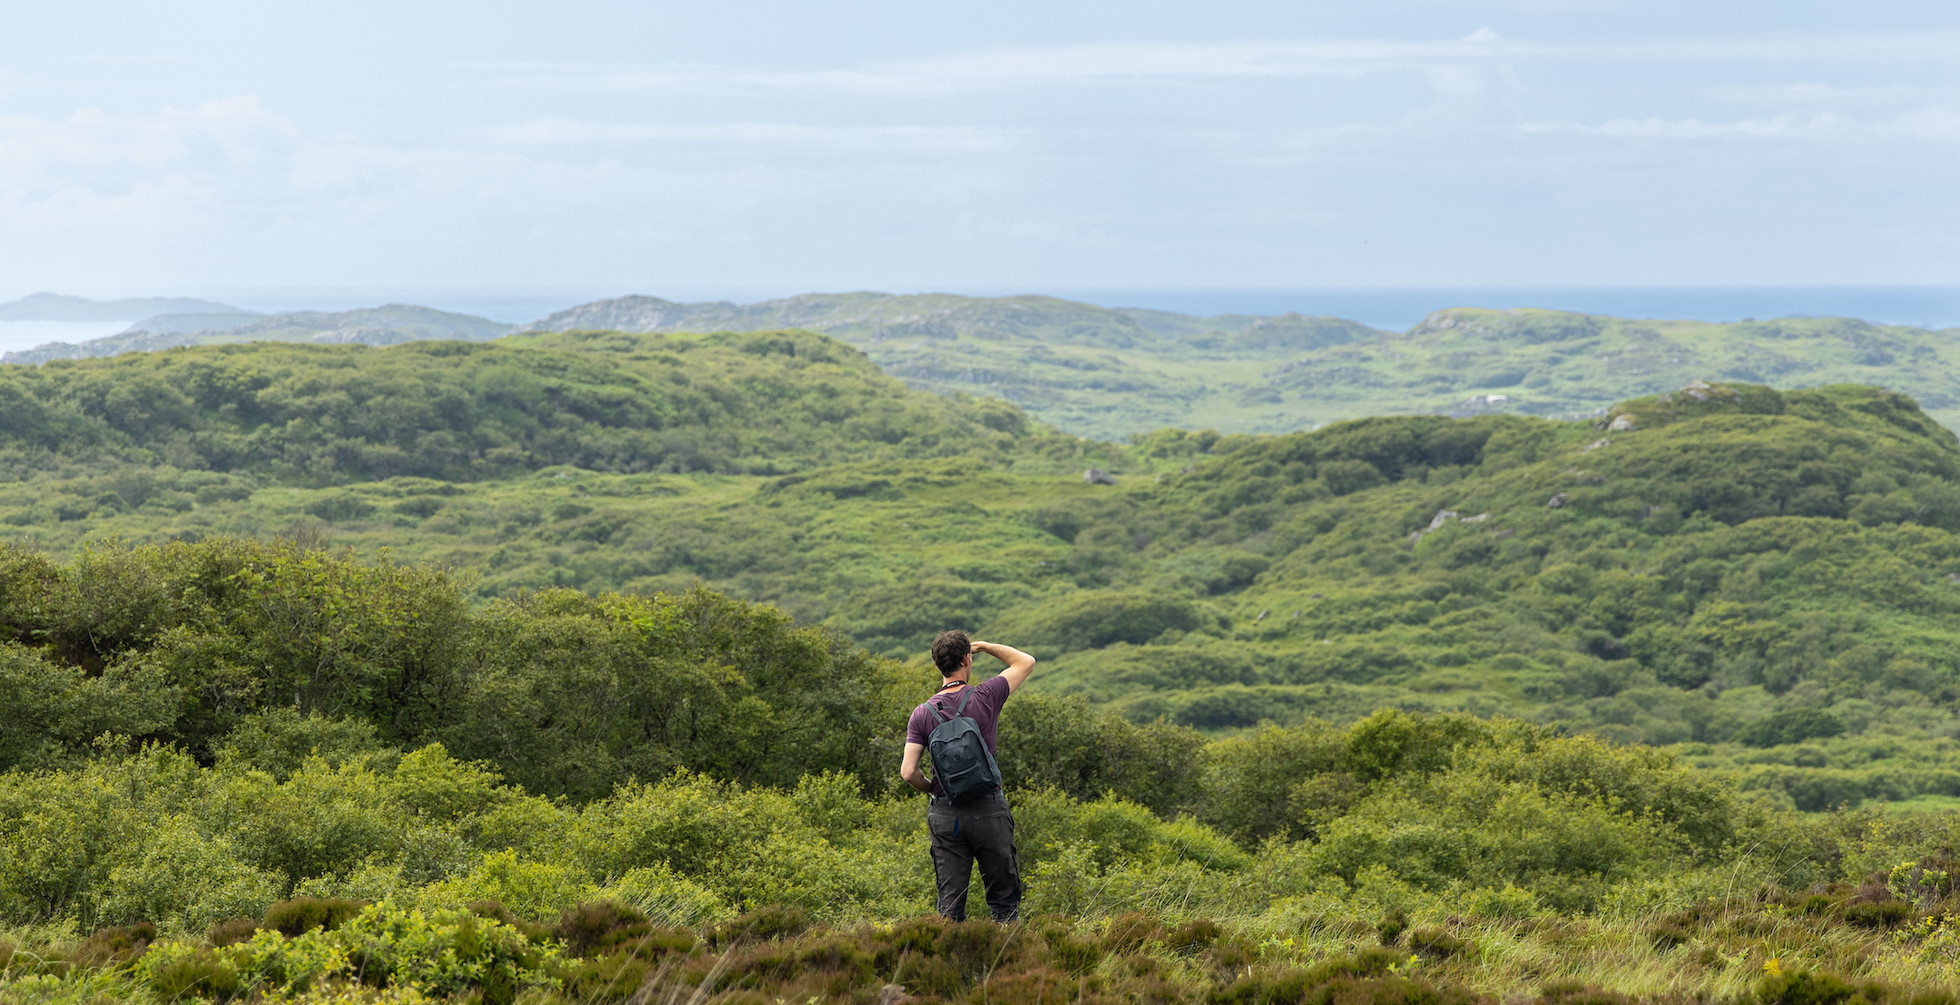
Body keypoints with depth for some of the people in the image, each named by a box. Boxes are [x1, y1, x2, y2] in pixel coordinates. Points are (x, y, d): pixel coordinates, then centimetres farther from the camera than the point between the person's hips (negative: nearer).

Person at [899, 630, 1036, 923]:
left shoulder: (922, 713, -2)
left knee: (950, 901, 6)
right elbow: (1026, 662, 8)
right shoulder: (985, 698, -7)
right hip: (988, 810, -2)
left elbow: (908, 772, -6)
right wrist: (984, 645, 15)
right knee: (1004, 898, 7)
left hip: (944, 814, 2)